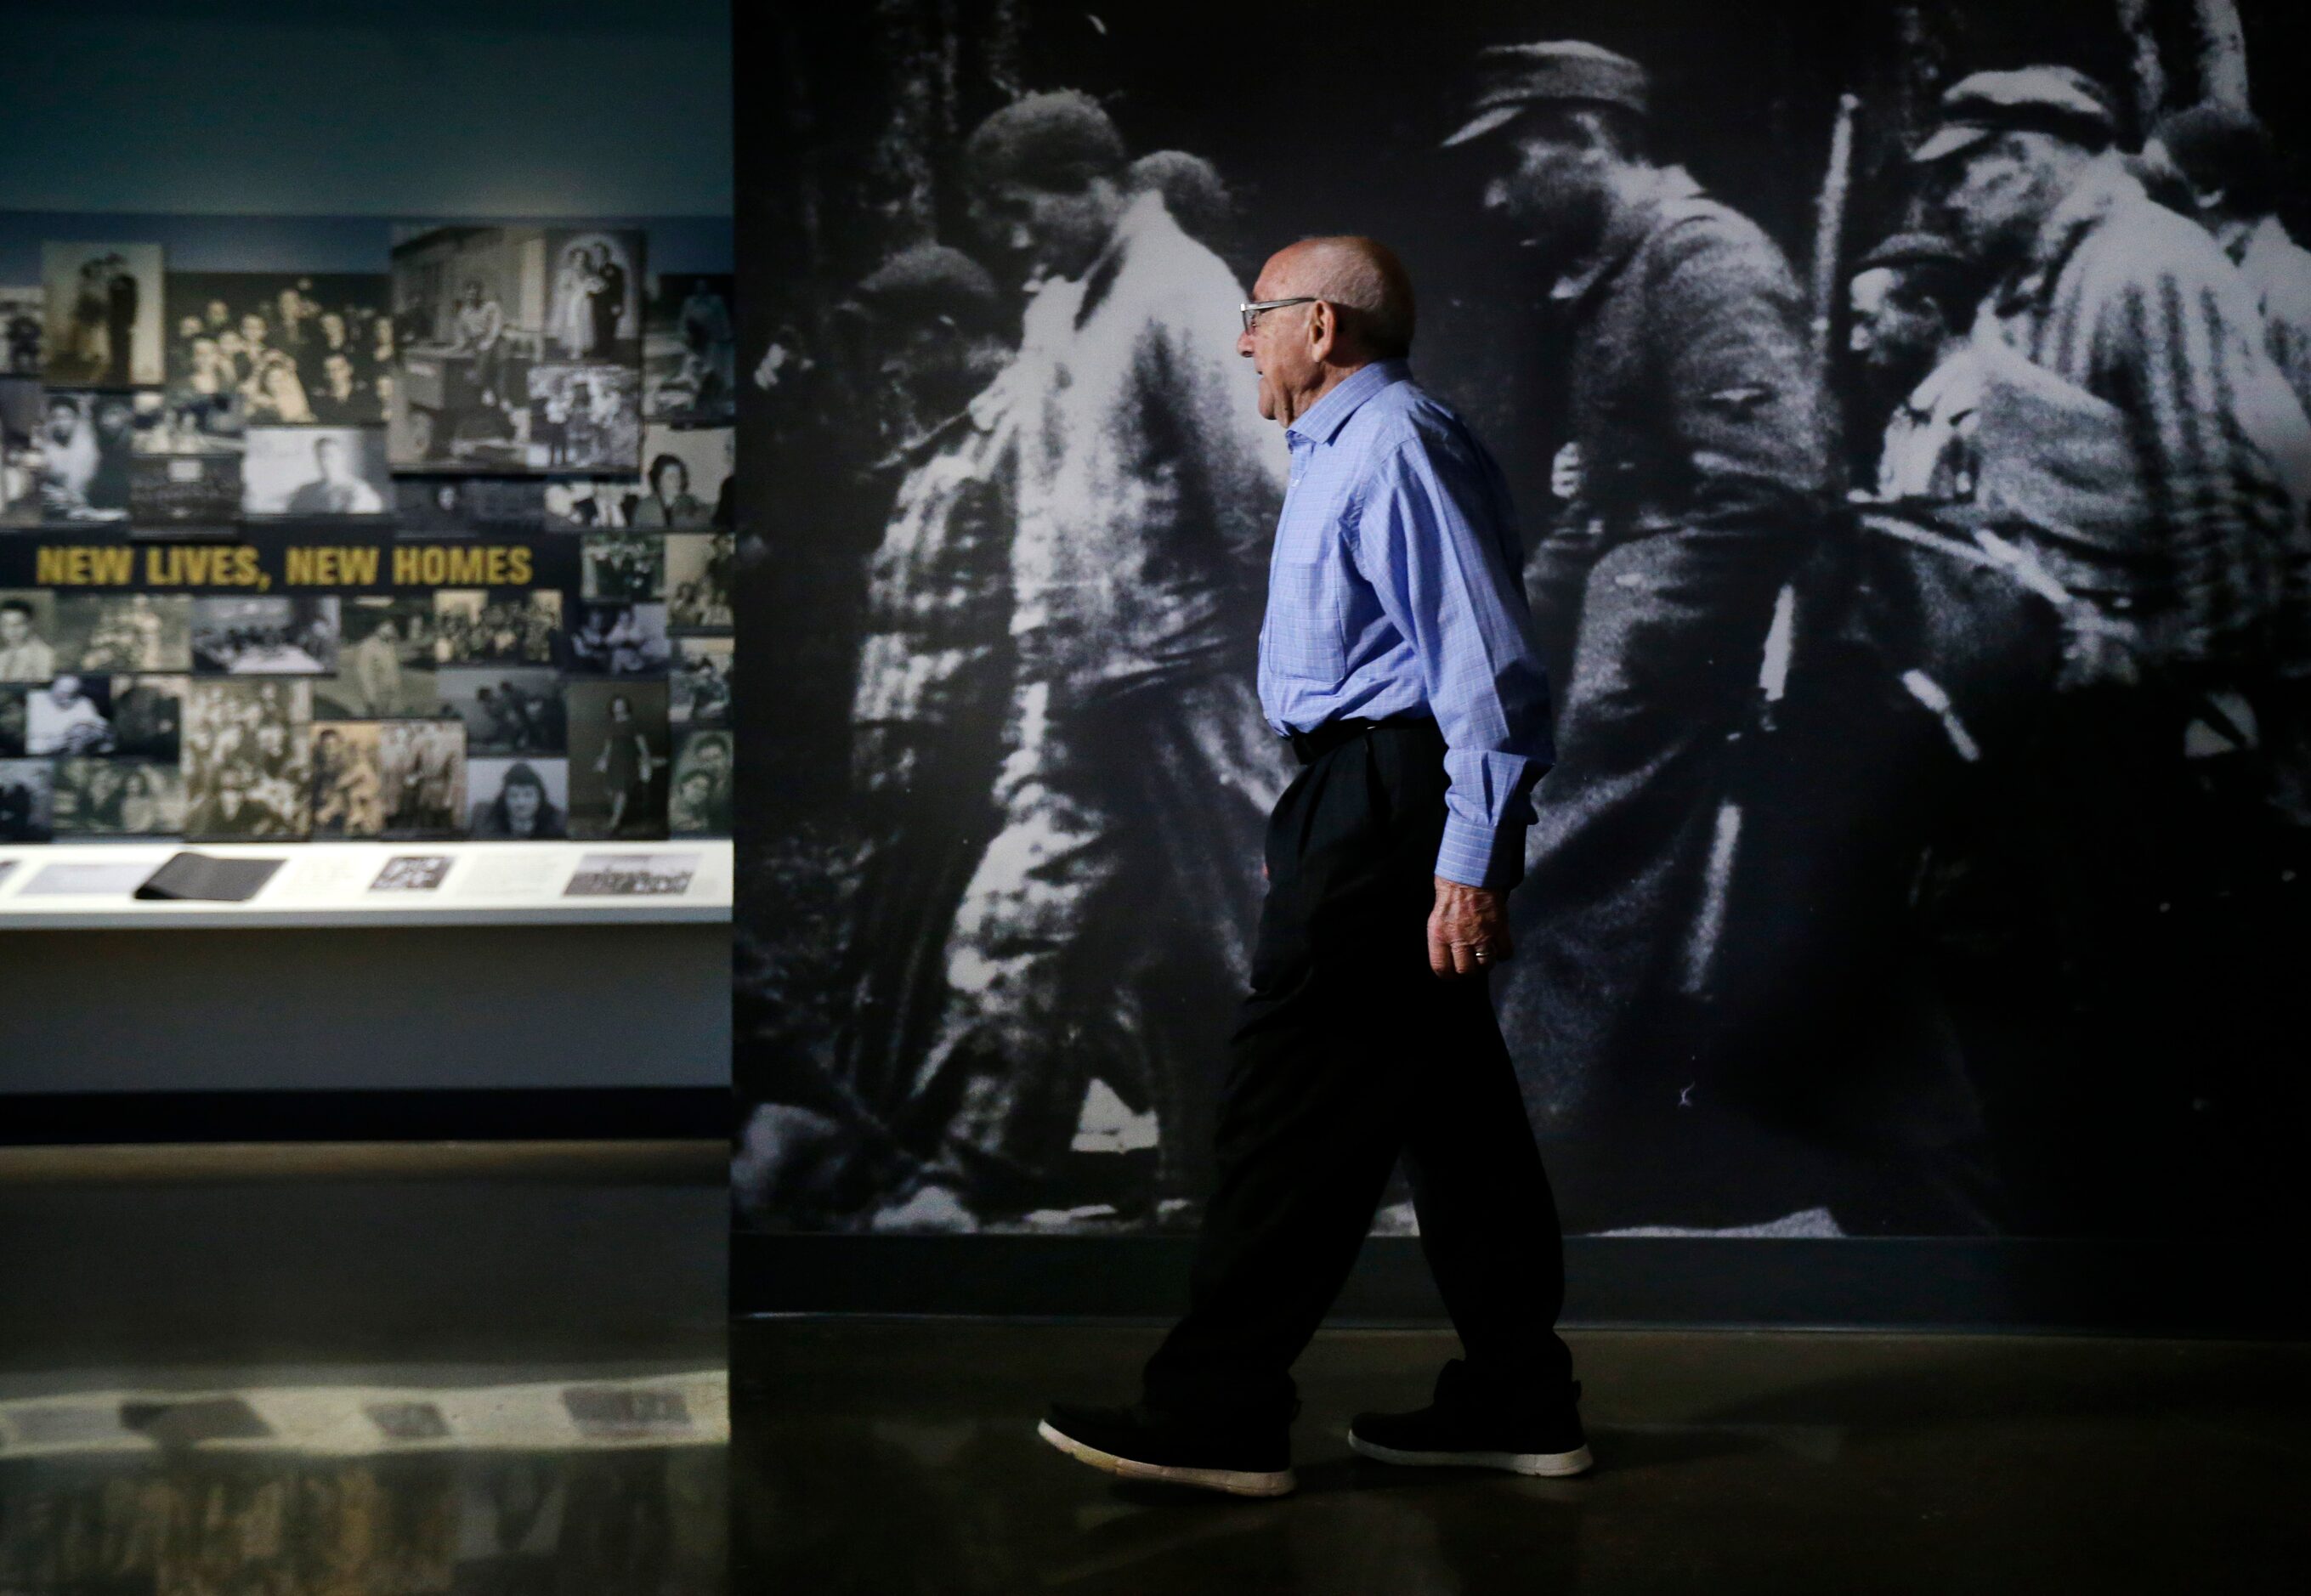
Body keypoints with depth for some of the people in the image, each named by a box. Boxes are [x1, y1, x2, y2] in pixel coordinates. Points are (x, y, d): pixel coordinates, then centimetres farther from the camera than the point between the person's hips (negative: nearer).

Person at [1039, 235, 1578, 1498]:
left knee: (1291, 1107, -7)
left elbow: (1486, 664, -21)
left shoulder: (1392, 446, -14)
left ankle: (1217, 1417, -1)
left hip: (1385, 806, -11)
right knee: (1452, 1101, 11)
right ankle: (1516, 1403, 17)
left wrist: (1469, 866, -25)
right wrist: (1307, 836, 27)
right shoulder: (1349, 449, 20)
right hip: (1367, 803, 11)